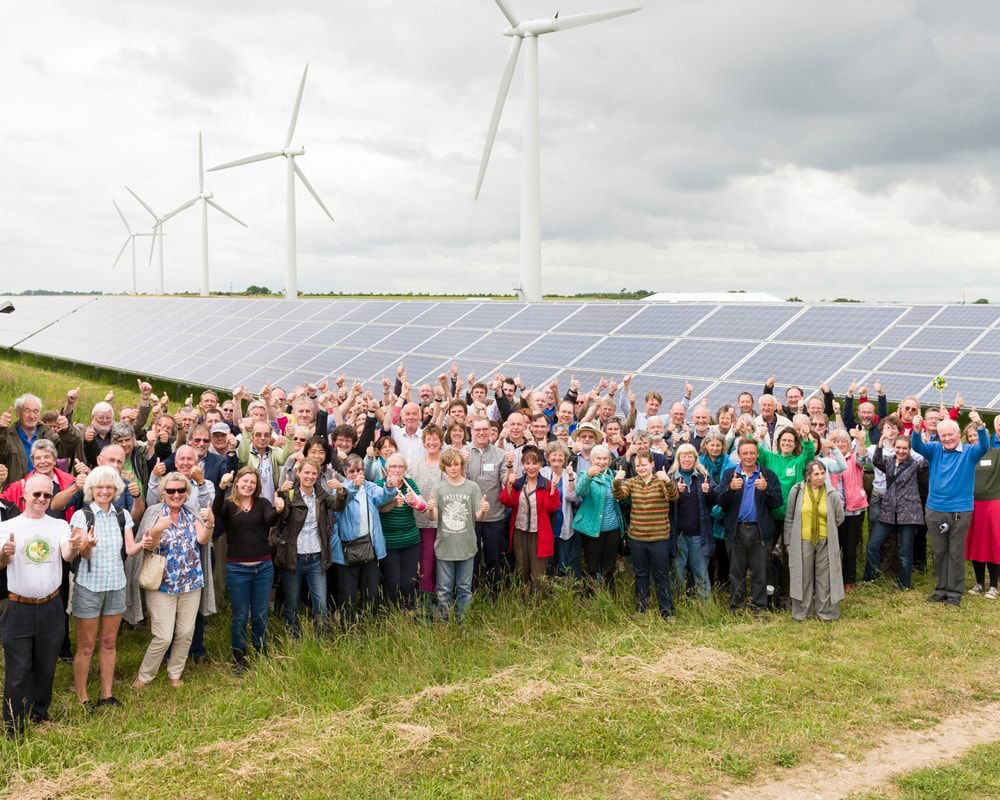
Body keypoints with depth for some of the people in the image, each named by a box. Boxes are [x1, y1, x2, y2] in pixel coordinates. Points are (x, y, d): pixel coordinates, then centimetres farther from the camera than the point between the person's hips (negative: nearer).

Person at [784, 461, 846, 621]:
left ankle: (825, 611, 16)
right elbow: (790, 518, 3)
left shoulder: (832, 494, -3)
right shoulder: (797, 491, -4)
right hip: (802, 541, 0)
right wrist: (788, 541, 5)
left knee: (825, 577, 5)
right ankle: (801, 611, 18)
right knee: (803, 576, 7)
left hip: (825, 542, 0)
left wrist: (827, 530, 9)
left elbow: (839, 517, 11)